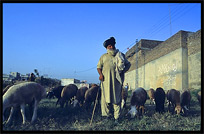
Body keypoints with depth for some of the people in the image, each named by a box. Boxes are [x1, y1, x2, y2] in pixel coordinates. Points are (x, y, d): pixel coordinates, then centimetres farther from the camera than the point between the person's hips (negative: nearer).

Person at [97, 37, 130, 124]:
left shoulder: (120, 55, 16)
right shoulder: (103, 56, 19)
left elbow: (128, 64, 17)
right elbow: (99, 66, 15)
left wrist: (123, 71, 1)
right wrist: (100, 74, -3)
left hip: (117, 79, -1)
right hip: (106, 79, 1)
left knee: (116, 97, -2)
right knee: (105, 96, -1)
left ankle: (117, 117, 1)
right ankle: (106, 115, 6)